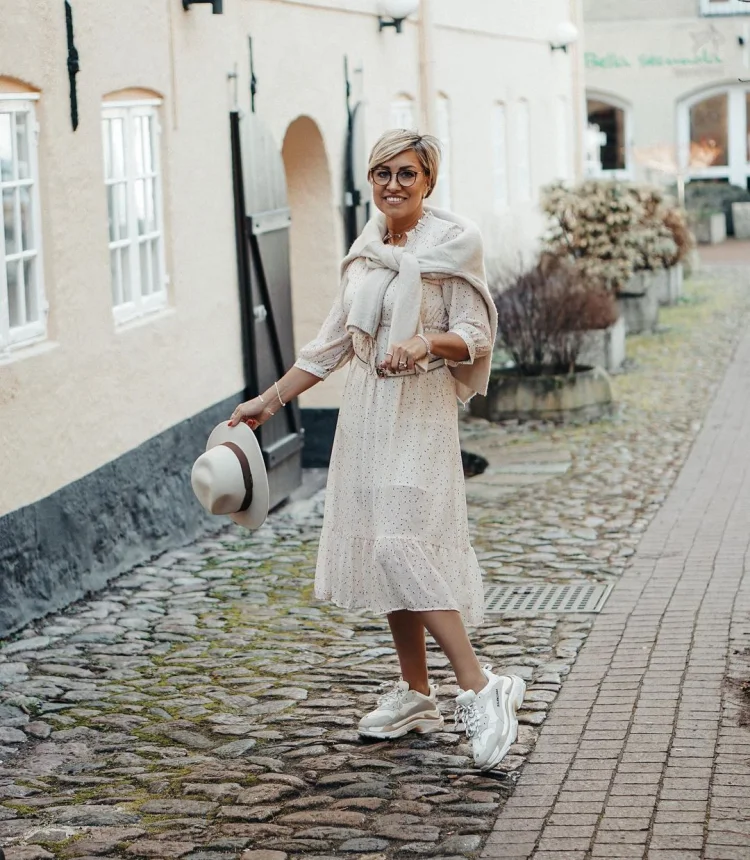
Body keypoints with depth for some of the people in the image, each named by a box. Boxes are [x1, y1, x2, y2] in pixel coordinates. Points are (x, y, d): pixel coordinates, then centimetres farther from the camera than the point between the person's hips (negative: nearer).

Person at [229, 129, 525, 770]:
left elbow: (476, 336, -7)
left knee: (403, 545, -17)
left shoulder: (454, 243, -7)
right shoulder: (367, 250, 11)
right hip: (366, 411, 7)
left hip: (420, 411, -7)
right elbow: (334, 342, 16)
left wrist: (428, 340, -28)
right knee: (380, 546, 8)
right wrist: (269, 401, 15)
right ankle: (416, 695, 18)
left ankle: (481, 691, -14)